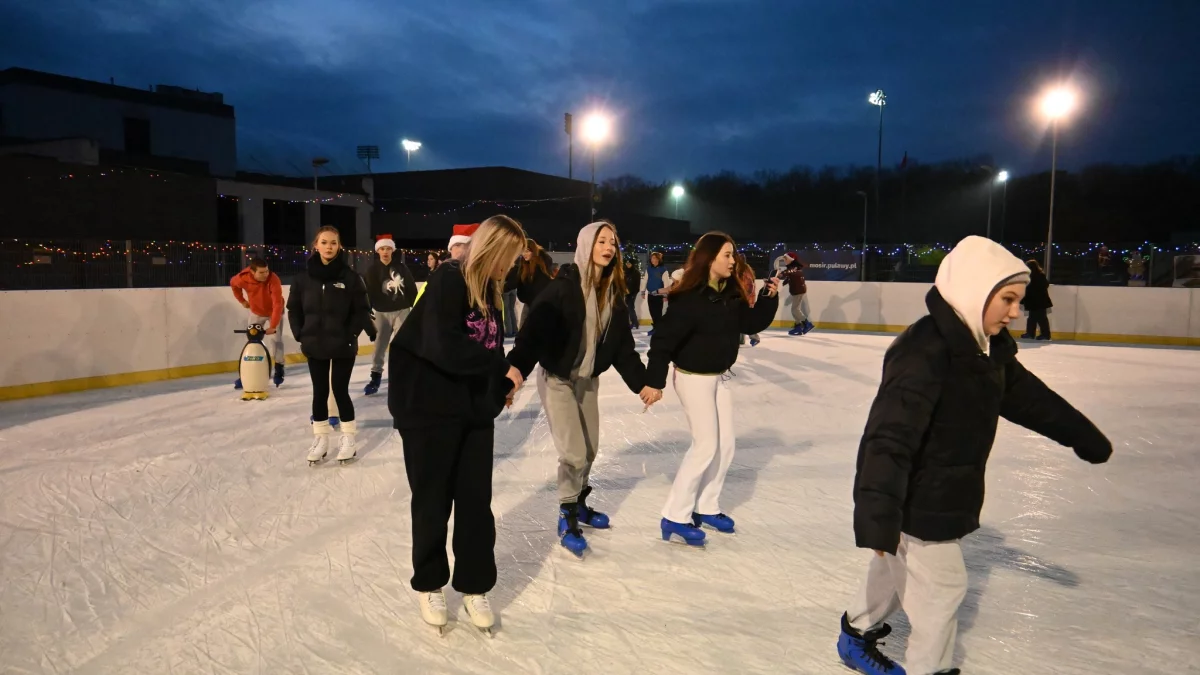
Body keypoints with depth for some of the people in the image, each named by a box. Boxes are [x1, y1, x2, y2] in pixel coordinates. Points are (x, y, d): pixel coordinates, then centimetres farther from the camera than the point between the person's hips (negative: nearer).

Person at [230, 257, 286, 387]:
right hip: (256, 313, 3)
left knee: (276, 340, -10)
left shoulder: (273, 280, -37)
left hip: (274, 312, -3)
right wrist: (242, 300, 4)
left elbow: (278, 304, -39)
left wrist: (273, 326, -41)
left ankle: (278, 371, 3)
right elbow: (233, 283, 0)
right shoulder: (243, 278, -28)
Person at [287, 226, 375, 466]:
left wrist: (351, 333, -12)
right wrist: (300, 334, -1)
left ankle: (348, 437, 19)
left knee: (340, 390, 4)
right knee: (320, 392, 11)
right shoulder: (303, 278, -2)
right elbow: (293, 309, 7)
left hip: (343, 346, -2)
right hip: (315, 346, 3)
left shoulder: (350, 277, -8)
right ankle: (320, 438, 24)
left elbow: (362, 310, -5)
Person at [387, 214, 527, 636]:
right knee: (433, 502, 8)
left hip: (476, 410, 7)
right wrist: (502, 369, -16)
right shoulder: (448, 282, -17)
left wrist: (502, 385, -1)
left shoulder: (490, 288, 9)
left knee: (476, 501, 9)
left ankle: (475, 588, 25)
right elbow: (448, 349, -26)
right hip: (431, 409, -6)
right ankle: (429, 585, 29)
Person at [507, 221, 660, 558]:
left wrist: (641, 381, -5)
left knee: (590, 449, 16)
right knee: (573, 452, -6)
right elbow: (534, 328, -31)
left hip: (589, 379, 7)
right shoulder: (563, 286, -21)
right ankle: (567, 518, 14)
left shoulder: (613, 292, 0)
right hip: (557, 378, -6)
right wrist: (517, 366, -46)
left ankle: (578, 503, 40)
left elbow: (623, 343, 2)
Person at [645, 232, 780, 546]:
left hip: (719, 377, 8)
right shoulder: (690, 298, -23)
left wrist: (769, 298, -7)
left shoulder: (731, 294, 1)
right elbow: (664, 340, -23)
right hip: (694, 378, -8)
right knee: (706, 446, -6)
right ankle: (674, 518, 4)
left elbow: (752, 323, 7)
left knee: (725, 445, 11)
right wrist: (654, 381, -23)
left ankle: (705, 508, 27)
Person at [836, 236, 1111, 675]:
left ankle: (858, 630, 46)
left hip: (943, 494, 9)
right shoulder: (926, 350, -29)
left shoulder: (987, 348, 1)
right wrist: (878, 513, -41)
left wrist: (1086, 437, 25)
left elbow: (1028, 396, 16)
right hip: (914, 500, -9)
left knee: (899, 567, 24)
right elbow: (890, 434, -36)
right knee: (942, 584, 6)